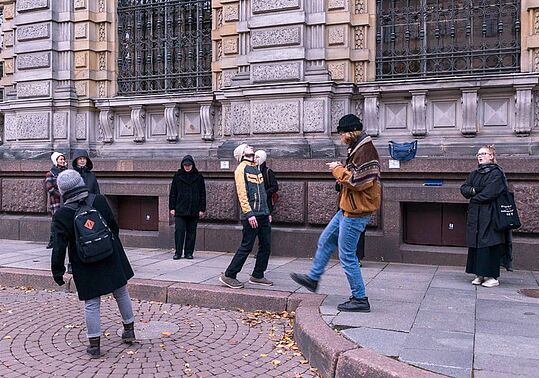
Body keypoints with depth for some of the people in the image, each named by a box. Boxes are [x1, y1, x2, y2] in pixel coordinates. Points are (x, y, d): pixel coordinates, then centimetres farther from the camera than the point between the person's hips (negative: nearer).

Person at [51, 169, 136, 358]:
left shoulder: (62, 215, -13)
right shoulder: (100, 201, -7)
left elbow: (59, 247, -10)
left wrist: (57, 271, 1)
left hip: (86, 268, -2)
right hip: (112, 259, 3)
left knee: (91, 303, 7)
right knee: (121, 293, 19)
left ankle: (94, 344, 13)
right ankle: (129, 330, 32)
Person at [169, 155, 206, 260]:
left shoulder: (198, 177, 6)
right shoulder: (177, 176, 6)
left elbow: (202, 194, 7)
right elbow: (172, 193, 8)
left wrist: (202, 209, 1)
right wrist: (172, 208, 2)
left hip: (194, 210, 1)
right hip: (180, 210, 0)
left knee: (191, 231, 5)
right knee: (179, 230, -5)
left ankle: (189, 252, 13)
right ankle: (178, 253, 1)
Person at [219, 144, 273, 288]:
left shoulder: (256, 168, 20)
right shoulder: (241, 169, -5)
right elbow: (242, 193, -13)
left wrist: (267, 212, 19)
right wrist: (249, 213, -20)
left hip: (263, 215, 8)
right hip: (251, 215, -8)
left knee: (266, 245, 8)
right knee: (246, 247, -5)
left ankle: (257, 276, 19)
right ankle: (229, 275, 5)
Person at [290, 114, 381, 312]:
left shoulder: (365, 151, -20)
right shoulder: (357, 149, 13)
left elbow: (358, 181, -25)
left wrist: (338, 170, -12)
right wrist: (341, 169, 4)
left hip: (356, 212, -11)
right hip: (348, 209, 11)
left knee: (347, 256, -3)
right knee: (325, 241, 20)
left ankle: (360, 299, 8)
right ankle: (313, 278, 35)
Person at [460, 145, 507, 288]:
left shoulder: (496, 173, -5)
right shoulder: (474, 174, 17)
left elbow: (490, 193, -16)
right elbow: (464, 189, 8)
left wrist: (474, 197, -4)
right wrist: (474, 190, -11)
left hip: (489, 215, -7)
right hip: (475, 215, 7)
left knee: (489, 243, -7)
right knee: (475, 244, 6)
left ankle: (493, 276, -1)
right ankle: (480, 274, 13)